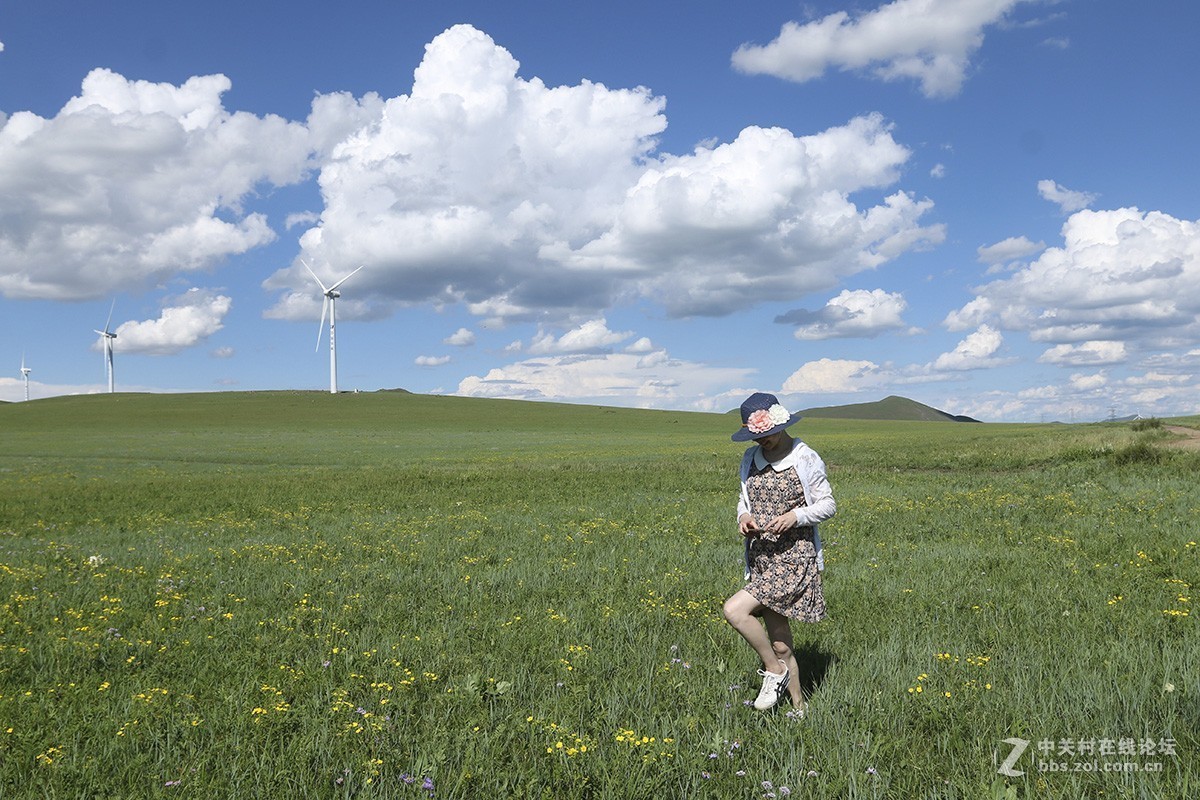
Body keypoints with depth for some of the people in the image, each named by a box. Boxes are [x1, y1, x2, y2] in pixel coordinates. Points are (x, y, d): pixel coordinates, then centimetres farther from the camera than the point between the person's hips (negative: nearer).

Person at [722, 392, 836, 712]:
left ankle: (774, 670, 0)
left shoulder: (805, 459, -9)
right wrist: (743, 516, -7)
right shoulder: (751, 459, 7)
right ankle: (799, 708, 24)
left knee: (735, 610, -21)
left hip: (794, 558, -6)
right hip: (762, 558, 6)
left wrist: (796, 516, -20)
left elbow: (828, 505, -3)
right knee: (780, 647, 9)